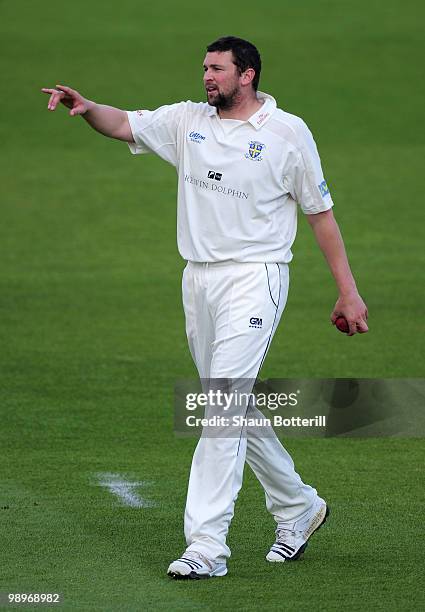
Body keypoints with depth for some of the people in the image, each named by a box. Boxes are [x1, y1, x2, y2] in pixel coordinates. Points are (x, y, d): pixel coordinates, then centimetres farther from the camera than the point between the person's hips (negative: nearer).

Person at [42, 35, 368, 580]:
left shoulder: (288, 132, -3)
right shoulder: (187, 121, 9)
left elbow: (320, 212, 1)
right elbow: (124, 125, 3)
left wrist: (348, 291, 0)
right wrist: (85, 107, -21)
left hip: (254, 279, -6)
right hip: (198, 280, 6)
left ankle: (206, 545, -18)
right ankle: (297, 508, 32)